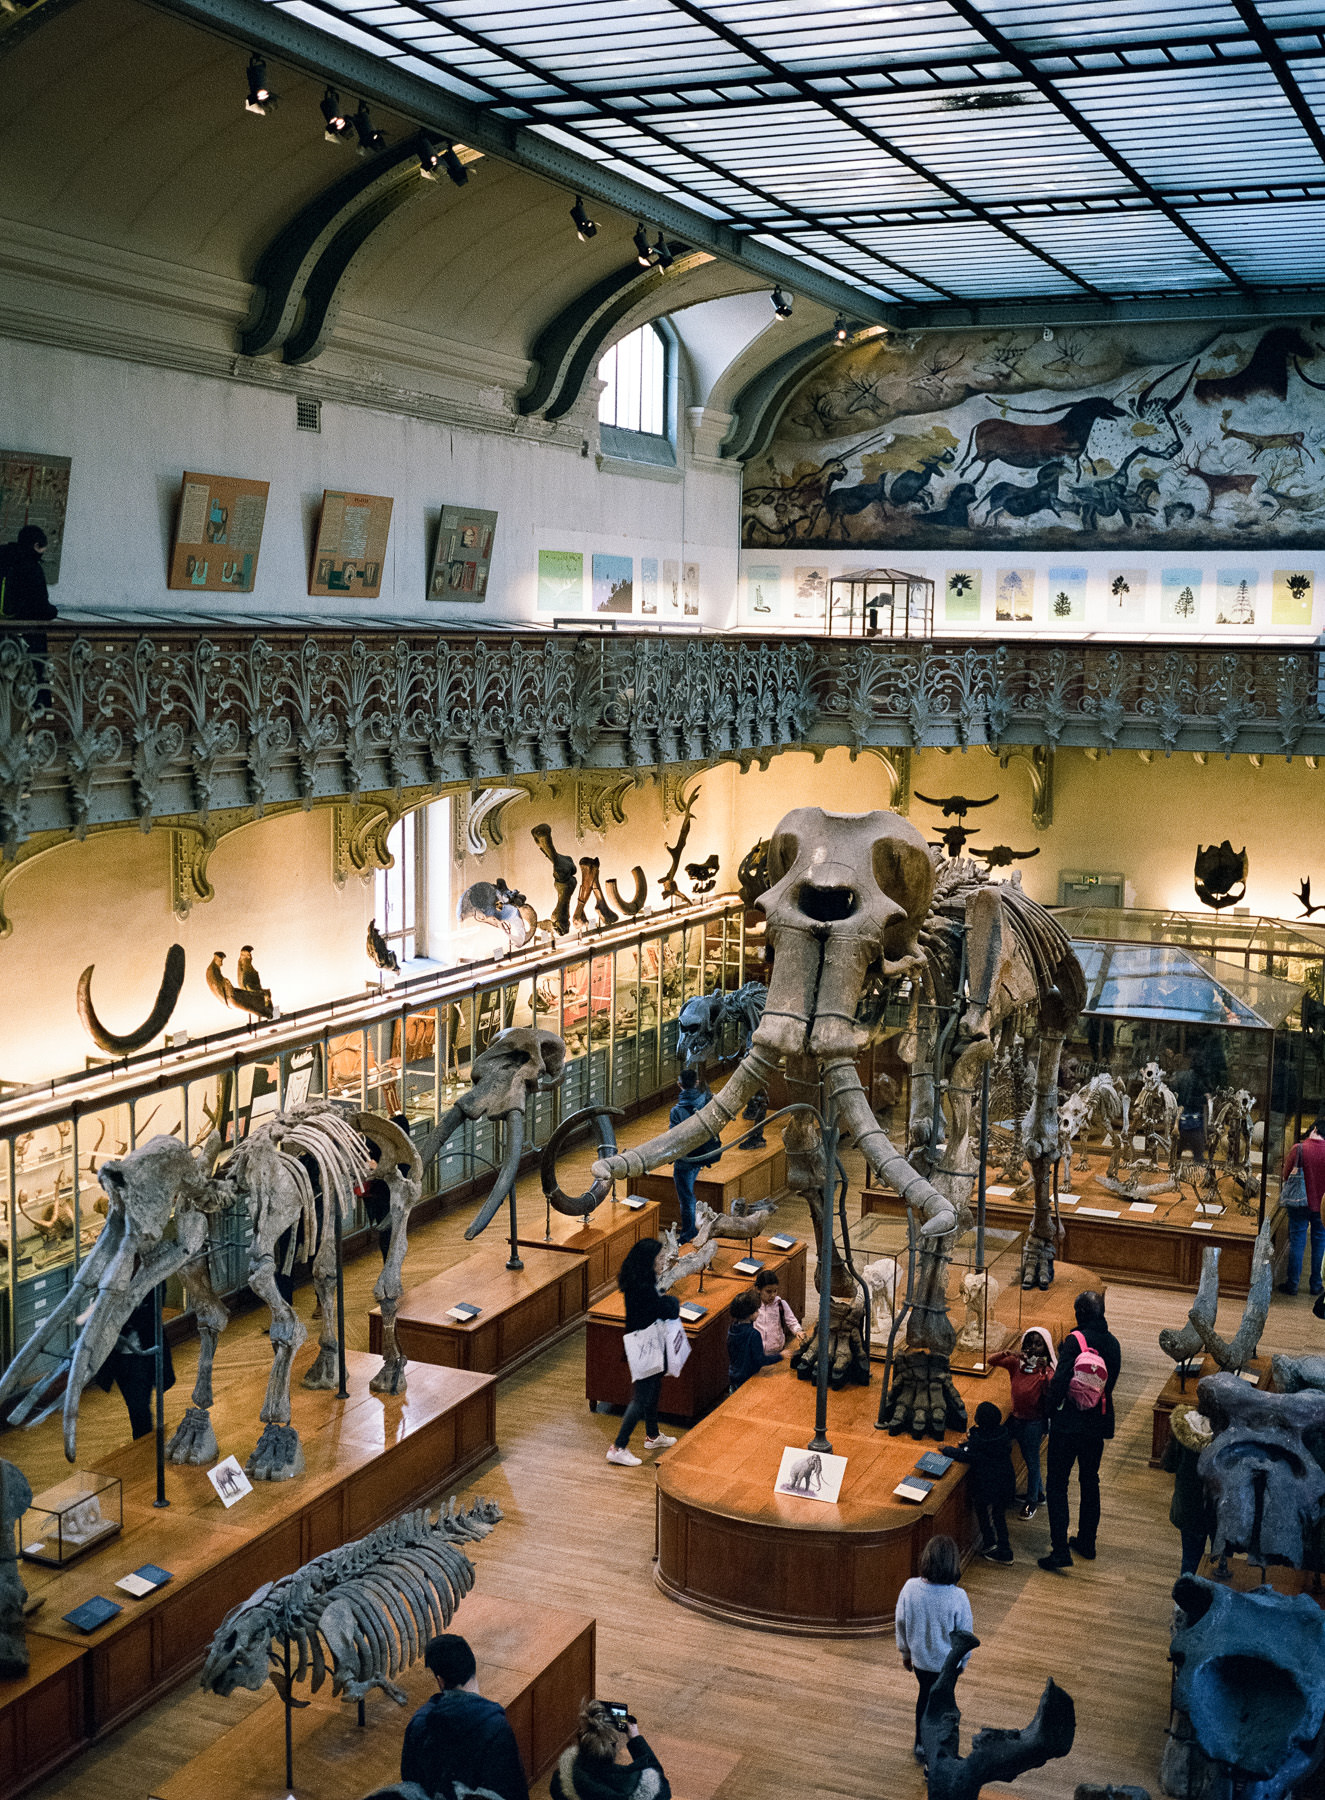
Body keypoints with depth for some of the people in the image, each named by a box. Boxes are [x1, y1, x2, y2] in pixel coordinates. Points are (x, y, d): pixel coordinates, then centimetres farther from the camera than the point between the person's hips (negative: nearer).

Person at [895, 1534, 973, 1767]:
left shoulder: (910, 1588, -23)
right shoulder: (957, 1597, -30)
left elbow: (900, 1623, -7)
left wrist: (905, 1652, 11)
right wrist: (962, 1660, 5)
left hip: (919, 1658, 3)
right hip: (946, 1662, -2)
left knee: (925, 1695, 29)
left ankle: (921, 1746, 43)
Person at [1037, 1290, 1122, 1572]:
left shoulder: (1075, 1340, -17)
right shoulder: (1113, 1343, 2)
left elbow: (1060, 1381, -19)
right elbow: (1111, 1384, 10)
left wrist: (1051, 1411, -6)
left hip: (1068, 1424, -6)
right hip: (1098, 1425, 6)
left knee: (1057, 1485, 0)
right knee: (1090, 1482, 20)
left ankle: (1060, 1550, -5)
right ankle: (1086, 1542, 29)